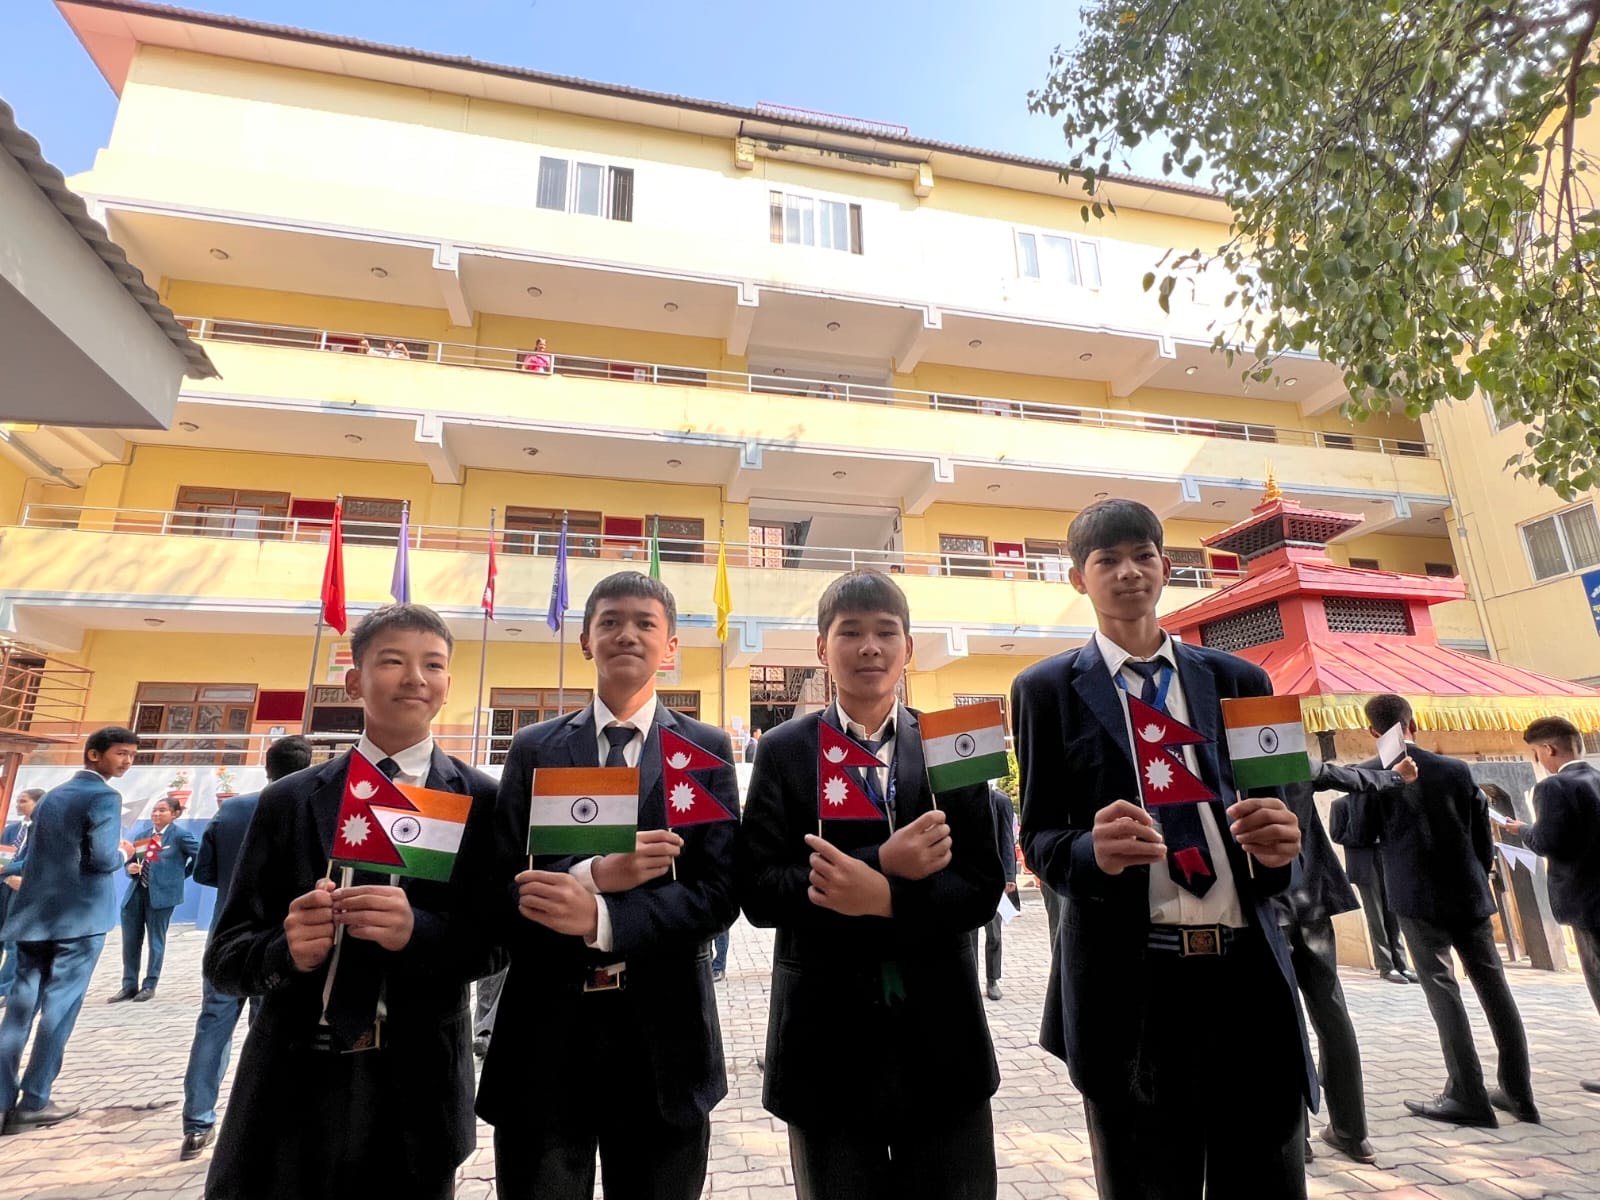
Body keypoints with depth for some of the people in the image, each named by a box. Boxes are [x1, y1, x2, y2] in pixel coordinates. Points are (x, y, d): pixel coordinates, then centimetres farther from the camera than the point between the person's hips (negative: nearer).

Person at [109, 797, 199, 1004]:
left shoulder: (179, 835, -7)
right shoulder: (142, 836, 11)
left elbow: (200, 856, -8)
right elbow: (131, 862, 16)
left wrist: (181, 875, -1)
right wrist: (131, 867, -6)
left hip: (161, 894, -6)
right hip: (136, 892, 6)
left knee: (156, 941, 4)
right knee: (130, 940, 9)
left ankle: (149, 986, 15)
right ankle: (129, 986, 21)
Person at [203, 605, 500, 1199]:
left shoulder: (480, 800, -5)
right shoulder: (287, 800, 0)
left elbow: (494, 941, -6)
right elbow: (225, 956, 1)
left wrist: (418, 930, -26)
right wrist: (287, 950, -21)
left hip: (415, 1089, -1)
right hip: (290, 1084, 2)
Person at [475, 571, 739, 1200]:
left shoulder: (707, 749, -1)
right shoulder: (533, 749, 2)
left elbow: (718, 893, -9)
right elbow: (495, 890, -4)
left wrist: (600, 917, -22)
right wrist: (593, 874, -22)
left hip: (662, 1033, 0)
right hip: (543, 1031, 1)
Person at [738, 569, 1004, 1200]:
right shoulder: (784, 751, -4)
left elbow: (983, 886, -5)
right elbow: (757, 891, -11)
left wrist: (884, 898, -22)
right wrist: (884, 863, -22)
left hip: (940, 1034, 1)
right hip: (826, 1037, -1)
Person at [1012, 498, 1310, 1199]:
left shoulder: (1240, 681, 11)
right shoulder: (1048, 689, 2)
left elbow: (1272, 817, 11)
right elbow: (1039, 839, 1)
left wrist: (1278, 844, -12)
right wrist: (1093, 849, -21)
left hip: (1250, 975, 3)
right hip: (1128, 988, -2)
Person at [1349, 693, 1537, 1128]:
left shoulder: (1370, 773, -10)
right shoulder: (1457, 769, 2)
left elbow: (1362, 832, -2)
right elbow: (1483, 835, 7)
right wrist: (1478, 877, 21)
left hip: (1418, 896, -4)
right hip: (1469, 893, 4)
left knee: (1443, 991, 1)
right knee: (1494, 987, 13)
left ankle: (1468, 1096, 4)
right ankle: (1518, 1092, 21)